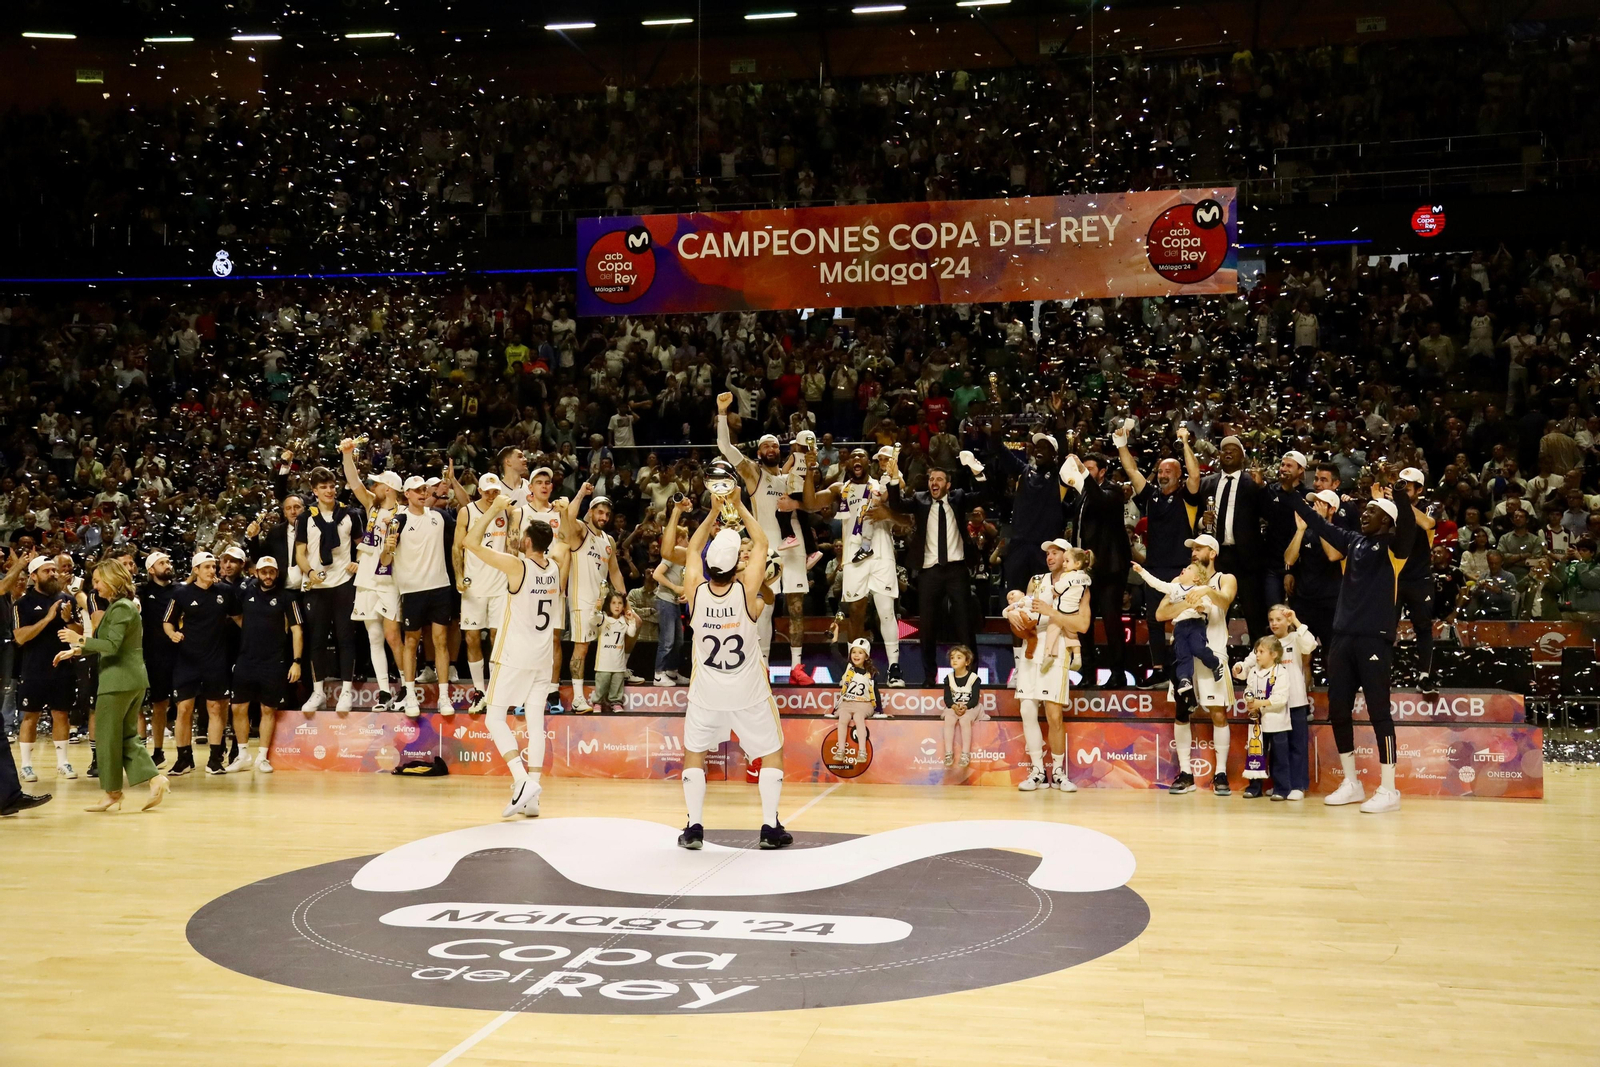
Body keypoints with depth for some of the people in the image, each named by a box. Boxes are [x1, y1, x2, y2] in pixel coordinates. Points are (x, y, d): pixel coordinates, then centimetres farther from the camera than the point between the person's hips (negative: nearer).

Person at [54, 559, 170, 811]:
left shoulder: (120, 608, -14)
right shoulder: (126, 606, 16)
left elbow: (112, 645, -22)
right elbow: (110, 643, 20)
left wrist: (80, 639, -15)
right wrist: (76, 651, 18)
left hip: (118, 680, -10)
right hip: (134, 679, 10)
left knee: (107, 736, 2)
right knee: (127, 736, 12)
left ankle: (113, 793, 10)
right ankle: (156, 779, 1)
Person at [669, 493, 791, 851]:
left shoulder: (695, 591, -15)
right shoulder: (746, 590, -20)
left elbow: (694, 549, 5)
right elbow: (761, 543, -5)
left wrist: (715, 513, 11)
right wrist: (739, 507, 3)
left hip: (706, 691, 2)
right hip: (749, 693, -1)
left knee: (694, 754, 17)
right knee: (772, 753, 14)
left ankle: (694, 827, 12)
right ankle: (771, 827, 10)